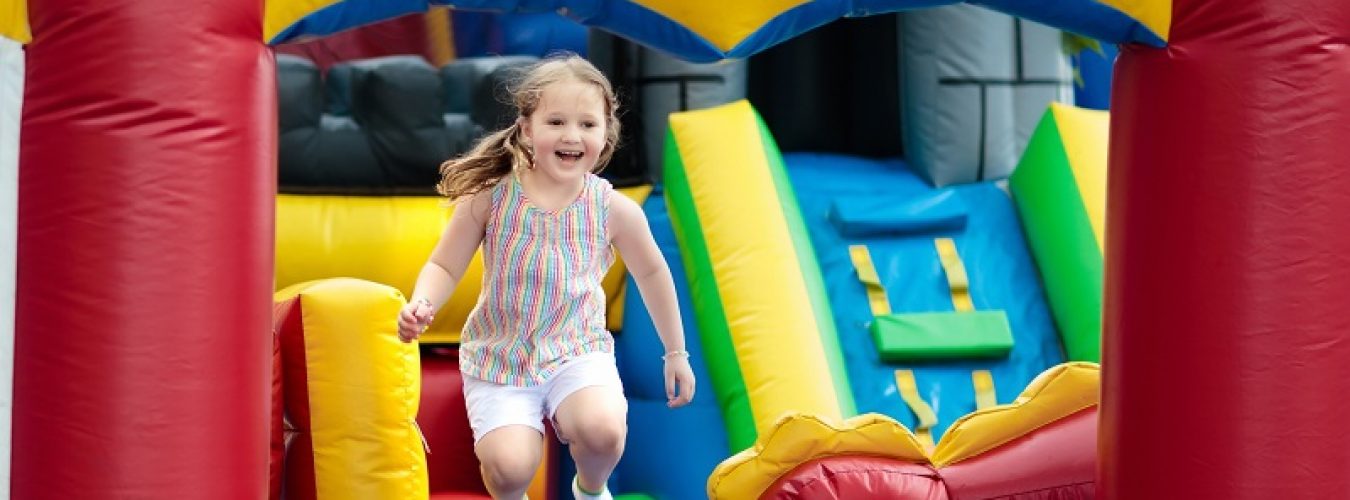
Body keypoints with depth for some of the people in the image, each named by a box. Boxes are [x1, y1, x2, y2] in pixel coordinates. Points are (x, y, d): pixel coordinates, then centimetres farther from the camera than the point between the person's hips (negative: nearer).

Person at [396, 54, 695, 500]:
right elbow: (444, 267, -3)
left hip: (577, 351, 1)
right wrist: (421, 305, -25)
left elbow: (652, 273, 8)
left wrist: (676, 353, 16)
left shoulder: (615, 210, -9)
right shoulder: (488, 196, -12)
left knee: (602, 429, -29)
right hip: (498, 355, -1)